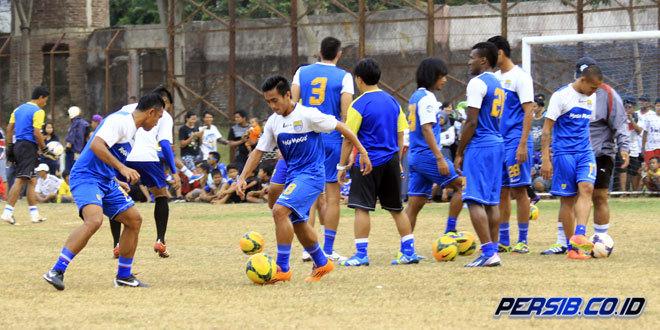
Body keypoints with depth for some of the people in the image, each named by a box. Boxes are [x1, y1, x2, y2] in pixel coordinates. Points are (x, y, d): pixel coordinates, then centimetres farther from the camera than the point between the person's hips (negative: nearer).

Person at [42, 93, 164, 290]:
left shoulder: (130, 128, 19)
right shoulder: (120, 121, -12)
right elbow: (96, 145, -26)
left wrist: (117, 182, 39)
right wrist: (122, 168, -28)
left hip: (106, 182, 11)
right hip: (86, 177, -11)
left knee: (134, 220, 10)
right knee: (95, 219, -31)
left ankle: (124, 276, 21)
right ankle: (56, 272, -30)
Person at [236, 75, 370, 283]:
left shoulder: (308, 115, -15)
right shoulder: (273, 122, 5)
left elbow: (341, 127, -7)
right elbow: (258, 151, 10)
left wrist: (362, 152, -4)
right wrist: (242, 178, -1)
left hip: (311, 174, -8)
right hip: (293, 175, 8)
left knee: (280, 210, -23)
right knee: (297, 223, 16)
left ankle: (282, 269, -18)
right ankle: (322, 264, 37)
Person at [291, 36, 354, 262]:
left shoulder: (302, 72, 6)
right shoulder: (343, 77, -2)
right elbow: (346, 114, -8)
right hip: (332, 139, -3)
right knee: (332, 197, 2)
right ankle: (328, 250, 1)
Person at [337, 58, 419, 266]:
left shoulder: (358, 105, -9)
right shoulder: (392, 102, 9)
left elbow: (349, 139, -8)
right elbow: (400, 134, 14)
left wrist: (342, 166, -1)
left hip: (368, 163, -6)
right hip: (391, 162, 6)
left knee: (361, 208, -3)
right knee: (396, 208, 13)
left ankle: (361, 254, -7)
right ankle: (409, 251, 12)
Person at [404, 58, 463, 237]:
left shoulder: (416, 96, 17)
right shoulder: (427, 98, -12)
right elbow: (426, 129, -19)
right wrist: (440, 158, -22)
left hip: (414, 155, 9)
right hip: (427, 155, -9)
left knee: (414, 204, 6)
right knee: (460, 186, 1)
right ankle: (449, 232, -2)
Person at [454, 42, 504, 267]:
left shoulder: (478, 83, -12)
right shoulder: (497, 84, 16)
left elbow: (472, 122, -16)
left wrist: (459, 153, -9)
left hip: (480, 147, -9)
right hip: (497, 145, 9)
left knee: (475, 200, -10)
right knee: (491, 201, 11)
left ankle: (488, 252, -17)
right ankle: (493, 251, 11)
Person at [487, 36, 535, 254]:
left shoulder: (520, 77, -8)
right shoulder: (494, 78, 15)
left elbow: (528, 112, -12)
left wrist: (522, 144, -18)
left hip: (515, 142, -7)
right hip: (497, 142, 7)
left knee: (519, 191, -4)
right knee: (501, 192, 8)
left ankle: (522, 241, 1)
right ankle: (503, 241, 12)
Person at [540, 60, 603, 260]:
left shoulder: (591, 98, 12)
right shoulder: (561, 96, -8)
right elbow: (547, 129, -8)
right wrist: (545, 159, -12)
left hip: (585, 152, 5)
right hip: (564, 152, -5)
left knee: (586, 188, -18)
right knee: (567, 198, -1)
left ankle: (579, 235, -29)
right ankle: (571, 247, 5)